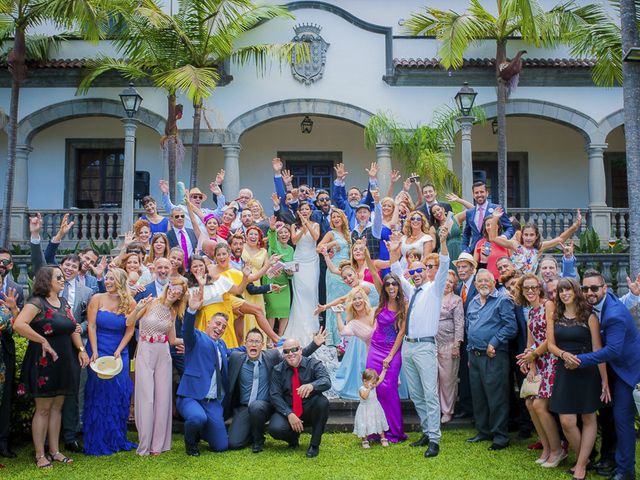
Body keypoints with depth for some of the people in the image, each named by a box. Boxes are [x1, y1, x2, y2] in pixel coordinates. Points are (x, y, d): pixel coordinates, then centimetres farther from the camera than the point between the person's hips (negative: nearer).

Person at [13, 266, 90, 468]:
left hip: (63, 361, 7)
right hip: (44, 362, -7)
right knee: (43, 409, 1)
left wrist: (81, 349, -1)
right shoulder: (37, 302, -13)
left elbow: (73, 329, 14)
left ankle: (54, 450, 21)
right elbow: (19, 325, -27)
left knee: (57, 407, 12)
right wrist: (43, 341, -20)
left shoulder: (64, 303, 11)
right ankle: (40, 455, 11)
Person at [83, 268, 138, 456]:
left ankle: (117, 439, 16)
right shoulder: (97, 299, -2)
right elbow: (91, 326, -6)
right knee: (99, 394, -1)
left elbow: (130, 330, -1)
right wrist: (94, 352, -12)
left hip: (119, 354, 2)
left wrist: (118, 351, -10)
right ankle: (97, 442, 8)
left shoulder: (130, 303, -1)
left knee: (120, 395, 3)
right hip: (98, 351, -1)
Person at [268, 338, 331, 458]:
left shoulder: (314, 364, -5)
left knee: (322, 402, -33)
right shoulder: (278, 370, 2)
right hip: (287, 410, 1)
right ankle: (293, 438, 9)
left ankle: (314, 444, -14)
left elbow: (326, 381, -24)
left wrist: (312, 386, -47)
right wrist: (289, 414, -22)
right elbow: (275, 395, -6)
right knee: (275, 429, -30)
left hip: (310, 410, -1)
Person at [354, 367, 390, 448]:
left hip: (375, 410, 6)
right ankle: (365, 441, 15)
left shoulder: (374, 387, 0)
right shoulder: (362, 389, -20)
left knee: (379, 424, 12)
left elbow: (380, 379, 8)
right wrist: (369, 388, -43)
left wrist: (384, 369, 8)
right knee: (364, 426, 0)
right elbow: (364, 396, -38)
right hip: (365, 411, -6)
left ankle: (383, 439, 23)